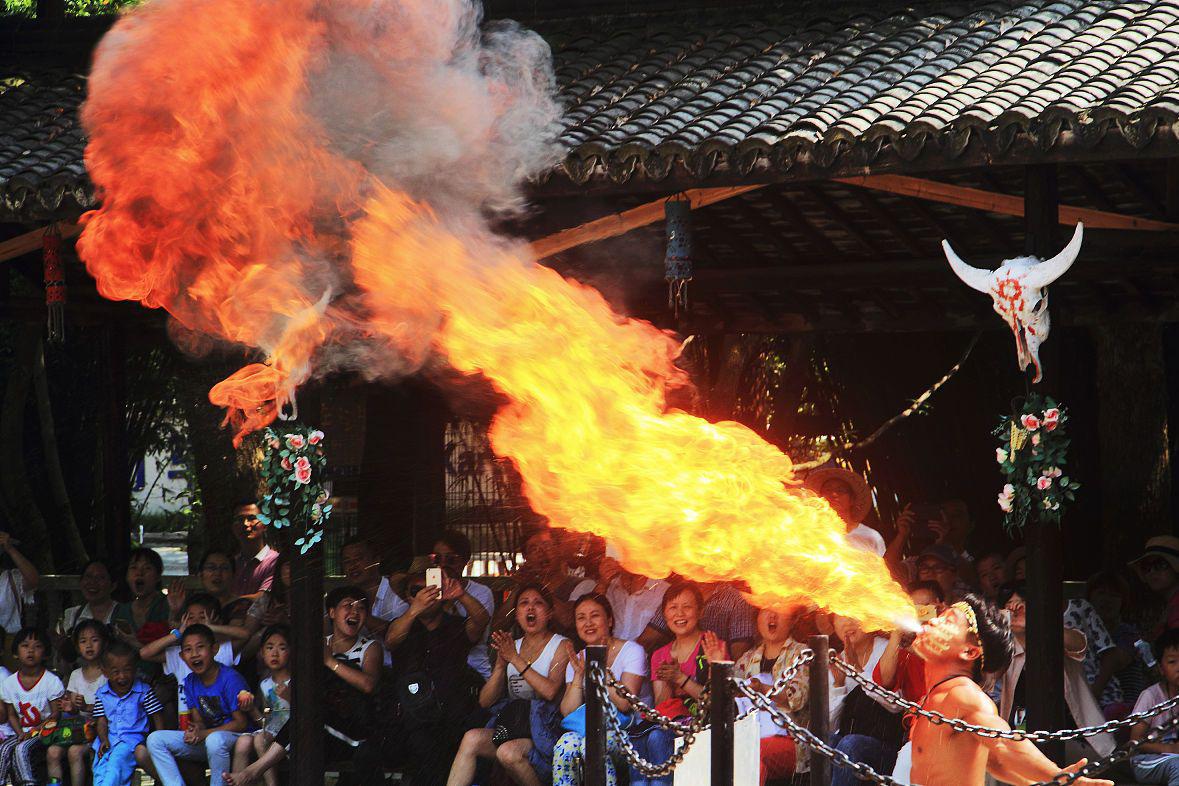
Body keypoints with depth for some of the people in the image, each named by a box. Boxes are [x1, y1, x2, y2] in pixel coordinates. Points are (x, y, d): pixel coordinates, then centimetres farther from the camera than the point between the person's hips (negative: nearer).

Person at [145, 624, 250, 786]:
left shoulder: (230, 679, -15)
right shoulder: (190, 682, 5)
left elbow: (241, 723, -15)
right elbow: (198, 719, 9)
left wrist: (204, 733, -20)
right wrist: (196, 729, -17)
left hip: (236, 738, -7)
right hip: (204, 739, 7)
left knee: (215, 740, -42)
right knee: (155, 740, -7)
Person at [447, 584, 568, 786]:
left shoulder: (561, 646, 4)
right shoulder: (511, 646, 18)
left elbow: (550, 692, -15)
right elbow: (485, 701, 11)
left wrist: (516, 659, -13)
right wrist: (501, 664, -5)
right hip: (512, 724, 5)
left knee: (509, 751, -34)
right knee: (471, 738, -23)